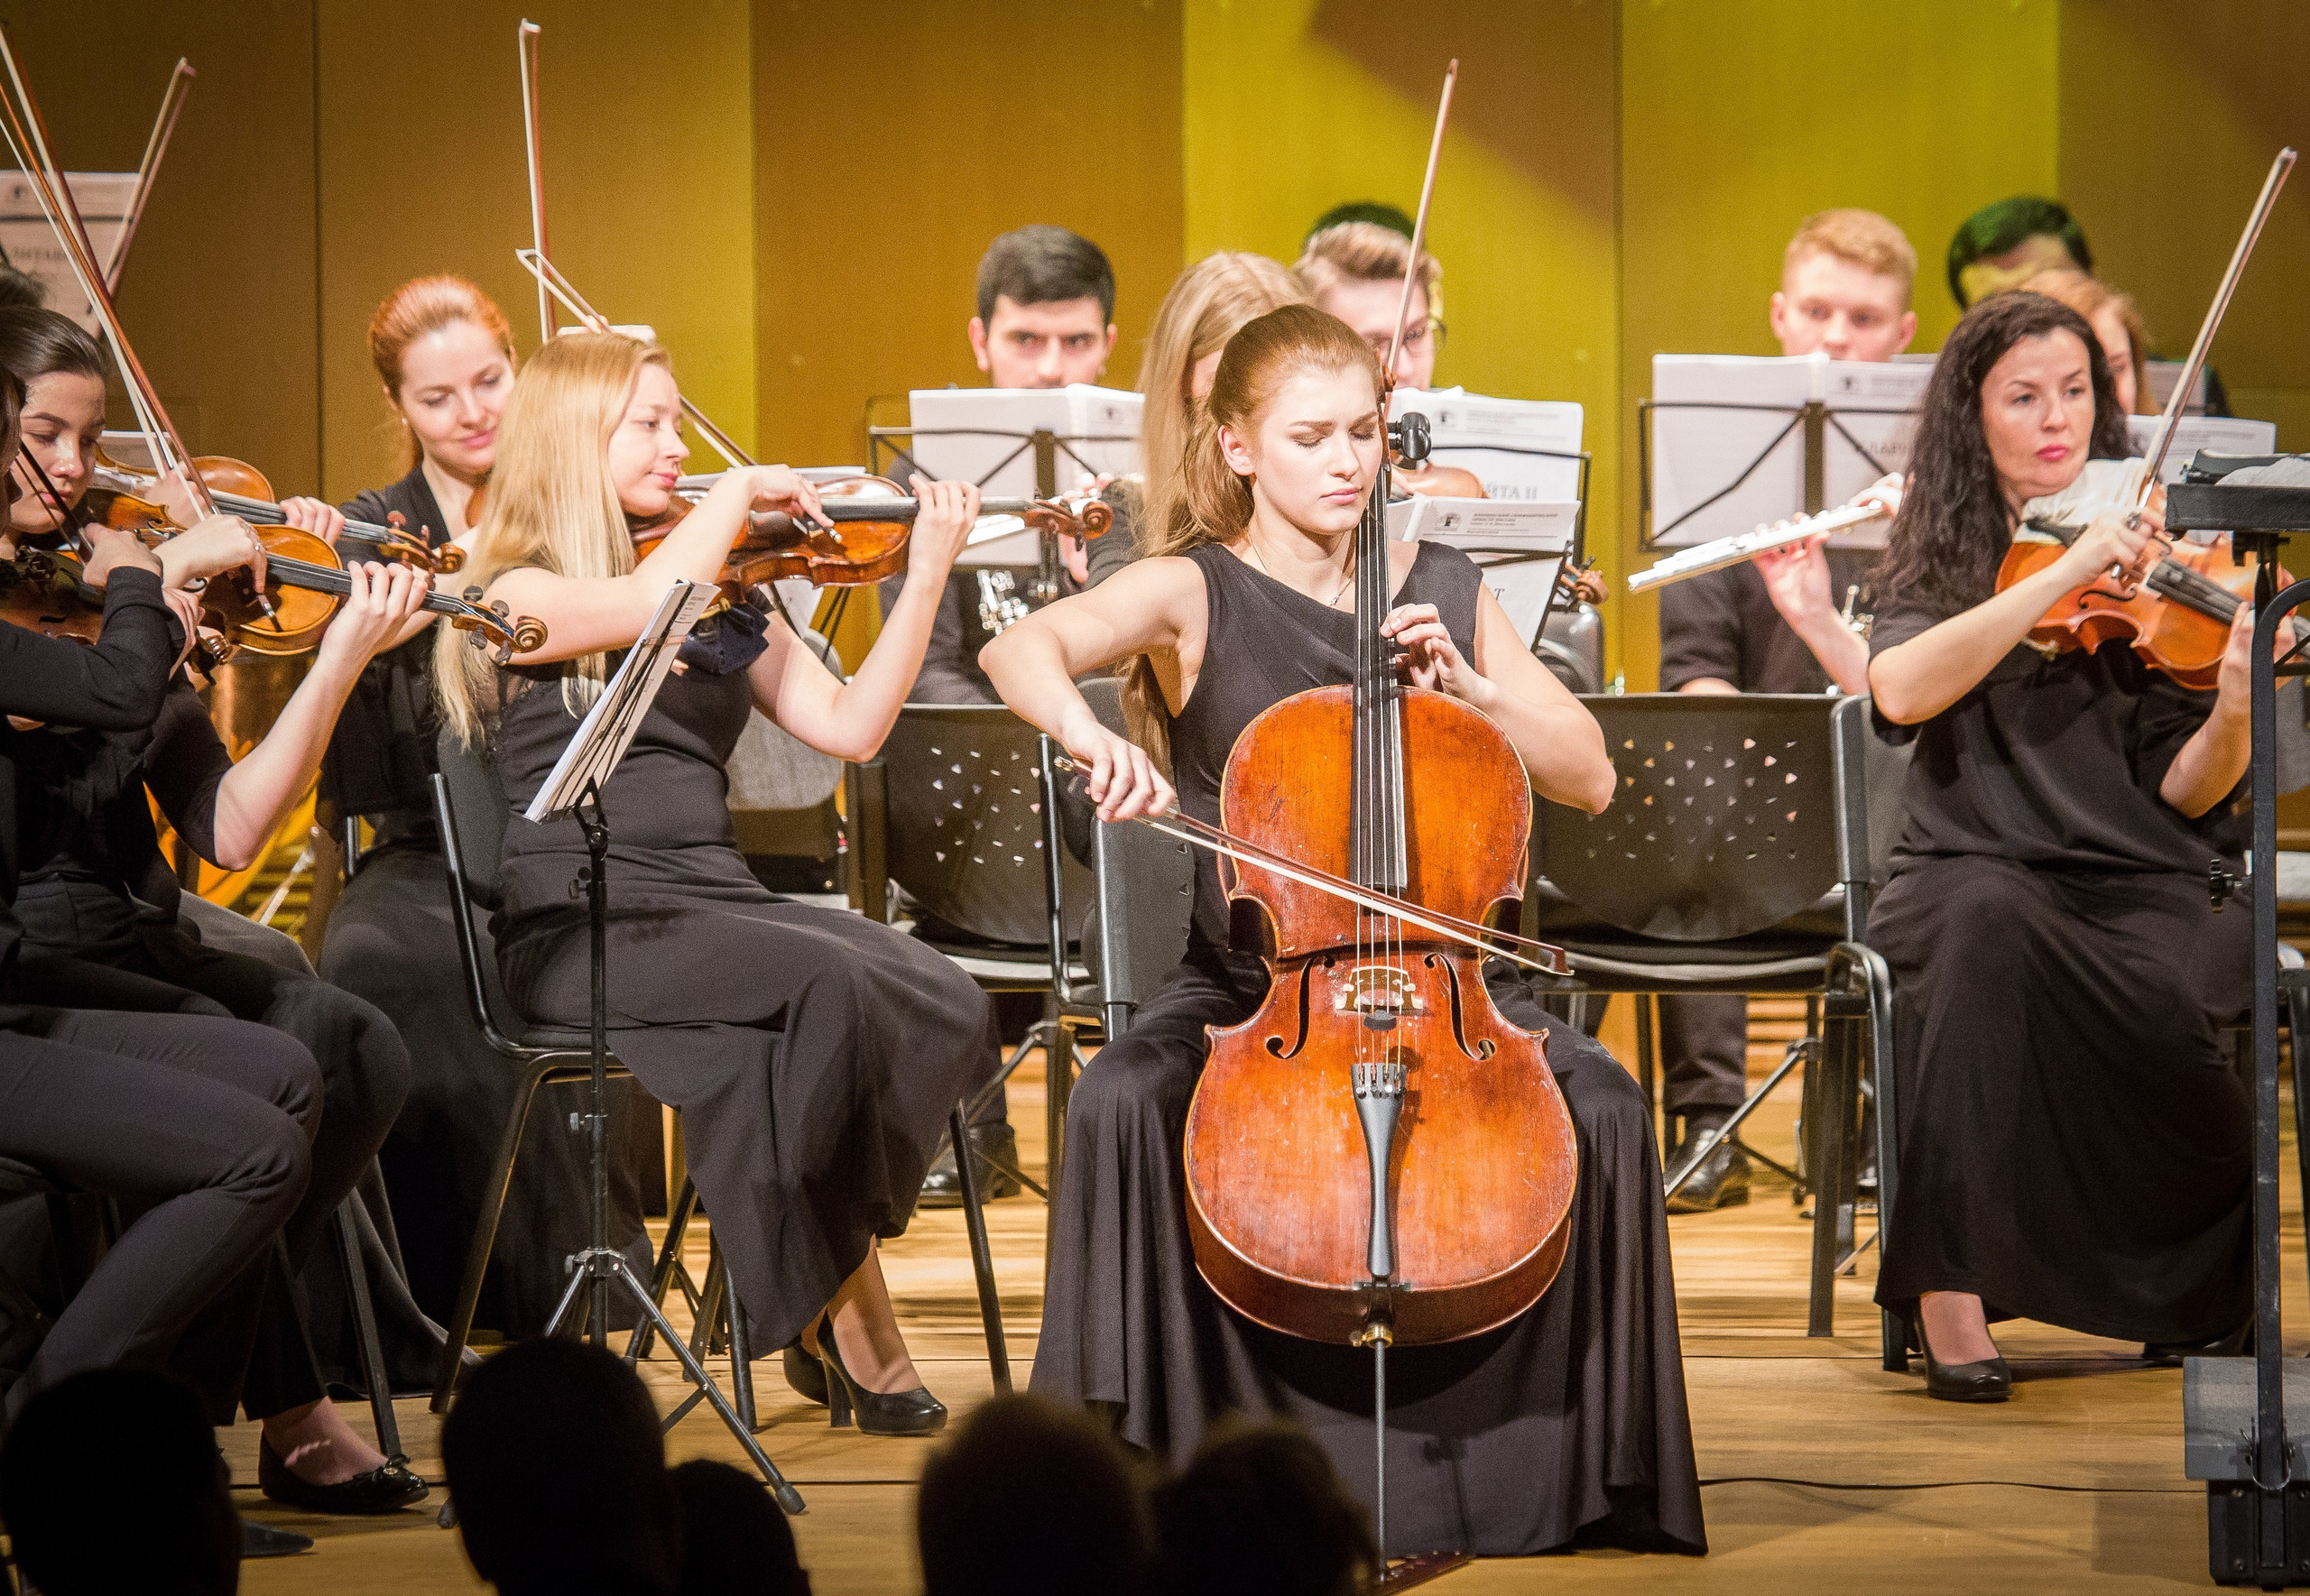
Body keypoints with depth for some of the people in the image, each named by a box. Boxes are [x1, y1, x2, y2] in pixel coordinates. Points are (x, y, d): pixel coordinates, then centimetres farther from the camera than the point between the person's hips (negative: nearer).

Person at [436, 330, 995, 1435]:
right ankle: (849, 1313, -17)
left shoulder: (719, 601, 18)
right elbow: (645, 605, -20)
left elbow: (849, 726, 9)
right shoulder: (515, 595, 1)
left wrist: (927, 574, 2)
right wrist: (739, 492, -5)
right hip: (577, 932, -6)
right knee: (830, 985, -32)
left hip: (718, 904, 6)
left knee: (944, 999, -22)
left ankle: (827, 1284, -10)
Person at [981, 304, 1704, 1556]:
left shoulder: (1442, 590, 10)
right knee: (1124, 1103, -32)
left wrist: (1464, 685, -6)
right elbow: (1021, 650, -20)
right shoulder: (1195, 595, -1)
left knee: (1603, 1106, -24)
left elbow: (1587, 779, 10)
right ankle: (1152, 1454, -16)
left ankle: (1548, 1460, -9)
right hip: (1249, 978, -2)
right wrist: (1087, 731, -41)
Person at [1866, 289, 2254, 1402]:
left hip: (2141, 888, 0)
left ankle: (2197, 1288, -7)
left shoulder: (2157, 559, 8)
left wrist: (2234, 713, -22)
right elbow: (1901, 691, -15)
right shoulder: (1937, 564, 10)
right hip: (1971, 876, 0)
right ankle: (1950, 1281, -32)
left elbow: (2183, 793, 0)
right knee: (1990, 924, -37)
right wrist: (2066, 573, -21)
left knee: (2163, 997, -34)